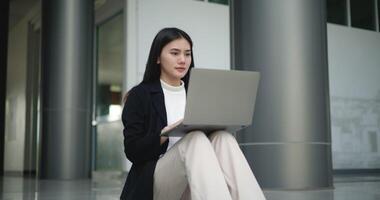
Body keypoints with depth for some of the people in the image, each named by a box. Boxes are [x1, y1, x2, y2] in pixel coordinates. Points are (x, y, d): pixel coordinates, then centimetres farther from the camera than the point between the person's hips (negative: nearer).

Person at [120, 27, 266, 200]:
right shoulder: (139, 95, 4)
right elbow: (133, 150, -5)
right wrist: (167, 132, -20)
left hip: (195, 183, 4)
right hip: (156, 181, -3)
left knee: (223, 139, -27)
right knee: (196, 140, -33)